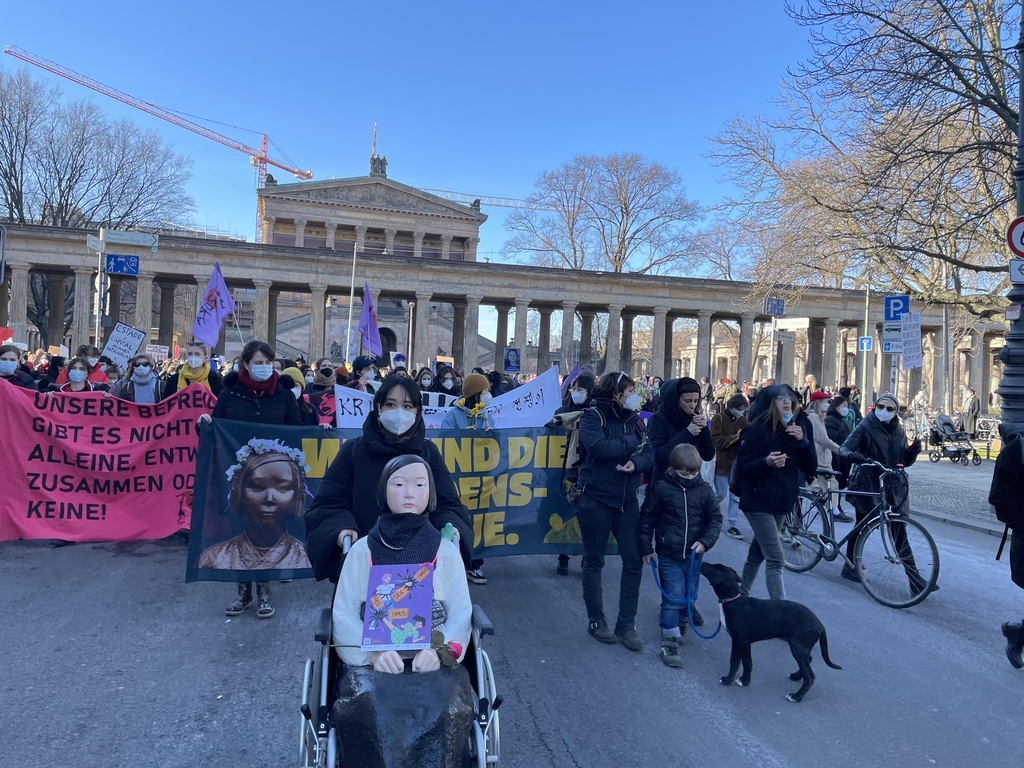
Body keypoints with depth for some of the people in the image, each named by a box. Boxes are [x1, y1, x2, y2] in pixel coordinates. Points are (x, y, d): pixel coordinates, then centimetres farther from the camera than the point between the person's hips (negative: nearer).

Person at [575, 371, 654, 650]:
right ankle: (596, 620, 23)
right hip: (596, 500, -5)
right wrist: (632, 443, -14)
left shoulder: (635, 418, 8)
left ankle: (626, 624, 19)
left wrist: (636, 463, -21)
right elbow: (597, 447, -26)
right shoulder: (593, 415, -9)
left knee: (634, 562, 5)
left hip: (627, 501, 5)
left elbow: (650, 455, 1)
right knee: (594, 562, 8)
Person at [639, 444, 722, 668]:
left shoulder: (704, 490, -3)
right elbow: (647, 518, -4)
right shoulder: (661, 487, -11)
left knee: (688, 596, 16)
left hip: (693, 555, 4)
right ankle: (670, 641, 4)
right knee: (673, 597, -6)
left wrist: (705, 541, -9)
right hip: (668, 555, -3)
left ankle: (679, 624, 41)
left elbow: (715, 519, 5)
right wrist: (646, 548, -2)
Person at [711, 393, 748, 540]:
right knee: (721, 494, 4)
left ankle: (731, 525, 13)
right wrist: (735, 437, -24)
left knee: (736, 495, 5)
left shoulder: (743, 420, 6)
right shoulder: (718, 418, -8)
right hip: (722, 462, -4)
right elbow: (716, 440, -15)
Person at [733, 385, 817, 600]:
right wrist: (766, 462, -33)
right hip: (759, 501, -6)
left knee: (758, 553, 18)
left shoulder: (798, 427, 5)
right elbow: (742, 468, -15)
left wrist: (803, 441, -15)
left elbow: (810, 468, 0)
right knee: (775, 560, -12)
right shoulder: (757, 428, -12)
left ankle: (741, 595, 34)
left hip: (782, 500, 6)